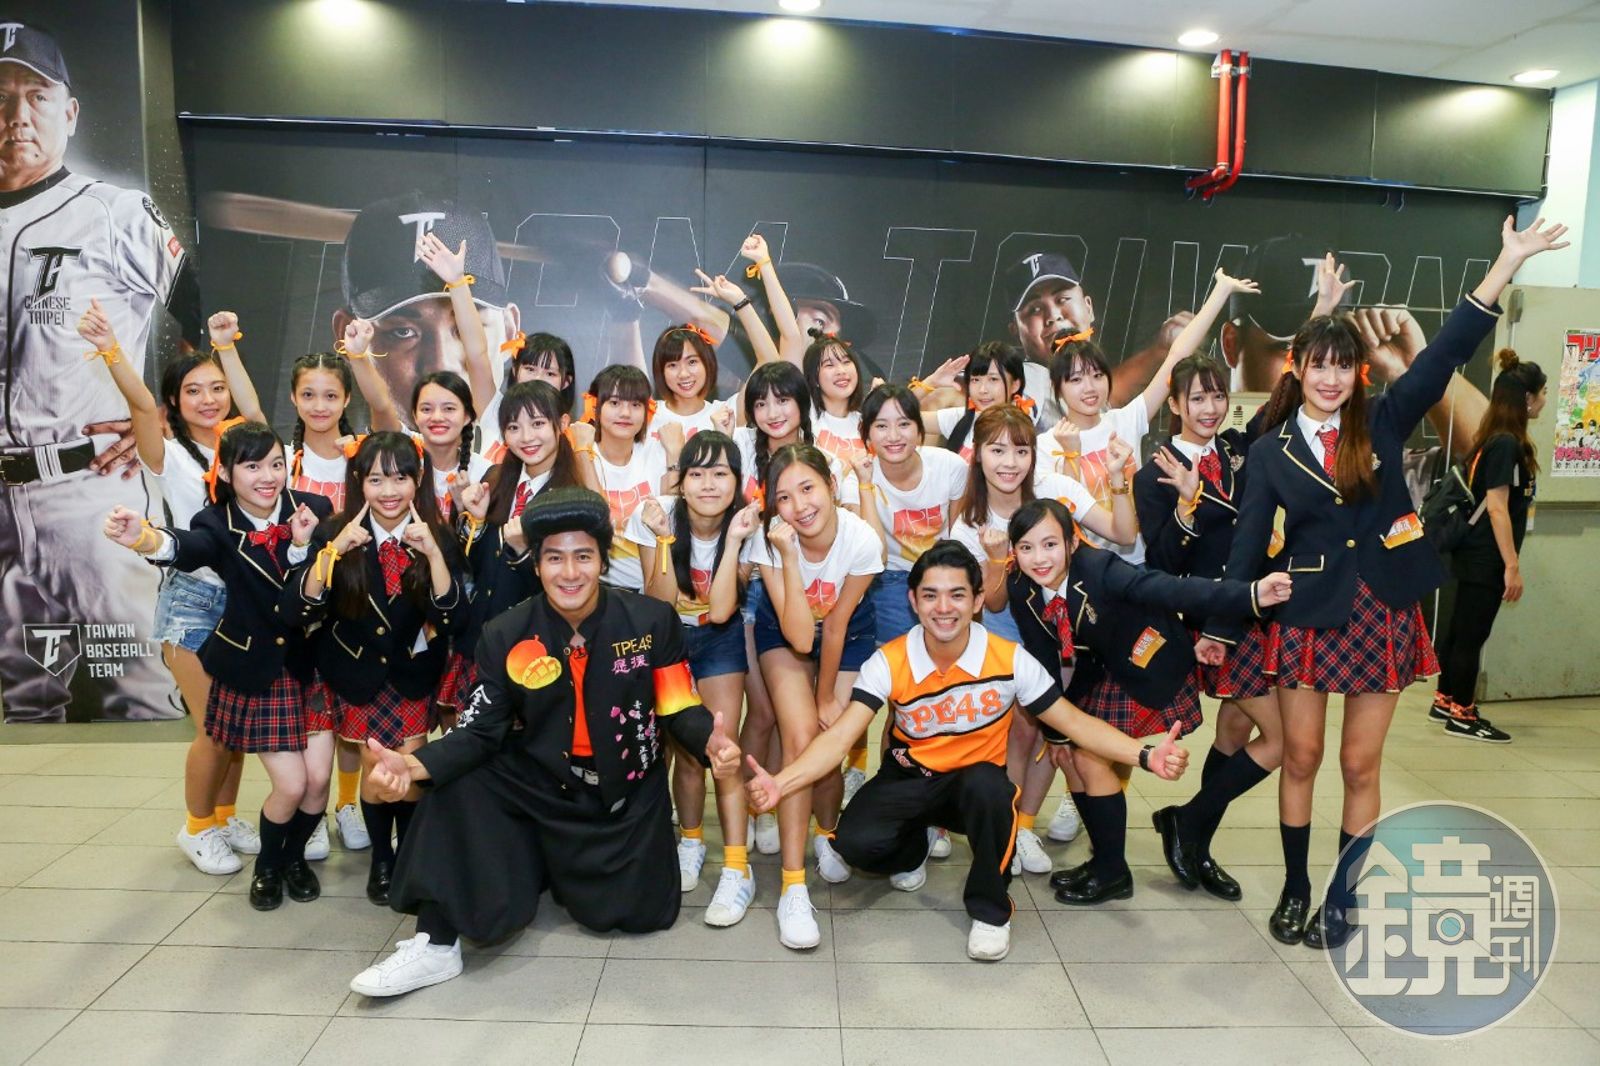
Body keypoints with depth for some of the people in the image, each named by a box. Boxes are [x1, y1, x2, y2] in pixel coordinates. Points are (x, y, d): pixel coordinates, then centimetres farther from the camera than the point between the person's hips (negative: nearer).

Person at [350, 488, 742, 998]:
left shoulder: (653, 621, -12)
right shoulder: (505, 636, -9)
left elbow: (680, 710, -9)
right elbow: (480, 731, -11)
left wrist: (710, 743, -33)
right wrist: (415, 765, -30)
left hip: (629, 794, 0)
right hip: (540, 788, 0)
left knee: (642, 913, -3)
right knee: (455, 790, -24)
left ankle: (565, 869, 31)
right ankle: (437, 943, -9)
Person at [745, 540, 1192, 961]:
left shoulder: (1010, 660, -16)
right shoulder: (888, 663, -17)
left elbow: (1073, 722, -8)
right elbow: (839, 736, -24)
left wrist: (1146, 755, -23)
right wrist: (780, 782, -41)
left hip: (978, 785, 0)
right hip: (909, 781, 1)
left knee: (987, 783, -37)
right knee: (855, 841, -26)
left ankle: (991, 909, -10)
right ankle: (914, 847, 13)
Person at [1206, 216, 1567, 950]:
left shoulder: (1384, 423, 0)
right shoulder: (1272, 449, -1)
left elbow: (1448, 351, -7)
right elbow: (1249, 542, -2)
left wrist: (1509, 261, -13)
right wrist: (1220, 626, -3)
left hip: (1382, 613, 1)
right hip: (1308, 614, 0)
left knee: (1360, 765, 8)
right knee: (1301, 759, 8)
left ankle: (1342, 899, 23)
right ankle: (1295, 890, 26)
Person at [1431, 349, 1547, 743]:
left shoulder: (1495, 440, 10)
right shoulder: (1506, 444, -17)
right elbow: (1497, 508, -20)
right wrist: (1512, 565, -19)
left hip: (1475, 554, 9)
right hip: (1487, 558, -9)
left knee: (1461, 628, 16)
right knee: (1472, 634, 0)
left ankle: (1445, 701, 27)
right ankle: (1462, 717, 10)